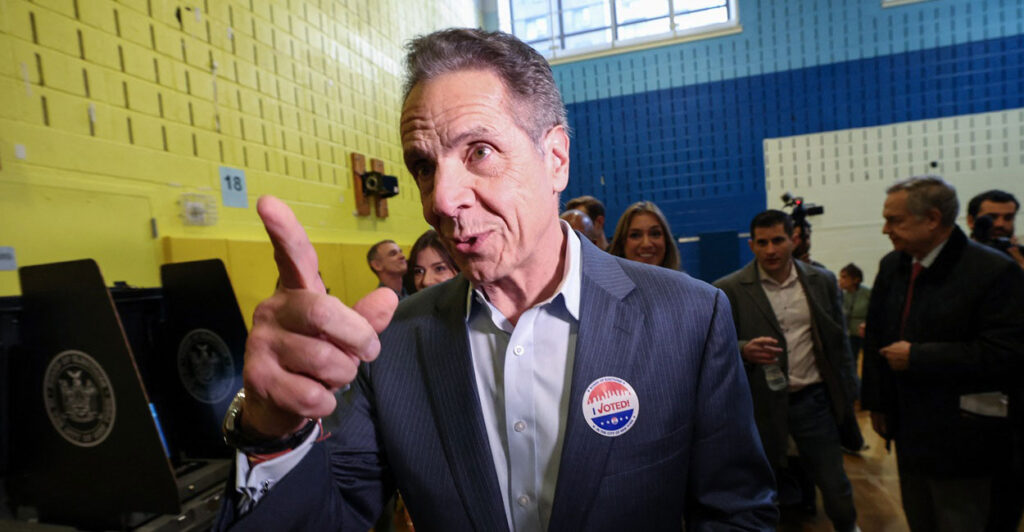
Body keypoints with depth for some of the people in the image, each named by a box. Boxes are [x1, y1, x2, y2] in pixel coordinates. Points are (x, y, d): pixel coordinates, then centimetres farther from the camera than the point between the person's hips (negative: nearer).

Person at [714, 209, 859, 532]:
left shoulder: (822, 281, 3)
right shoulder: (729, 290, -10)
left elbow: (838, 339, 9)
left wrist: (846, 389, 7)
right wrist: (744, 349, -28)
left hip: (813, 398, 3)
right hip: (760, 402, -2)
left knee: (833, 479, 18)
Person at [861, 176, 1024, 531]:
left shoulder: (995, 271, -15)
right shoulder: (892, 266, 4)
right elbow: (876, 338, 10)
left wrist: (917, 357, -19)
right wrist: (877, 403, 11)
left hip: (958, 439, -6)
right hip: (909, 428, 6)